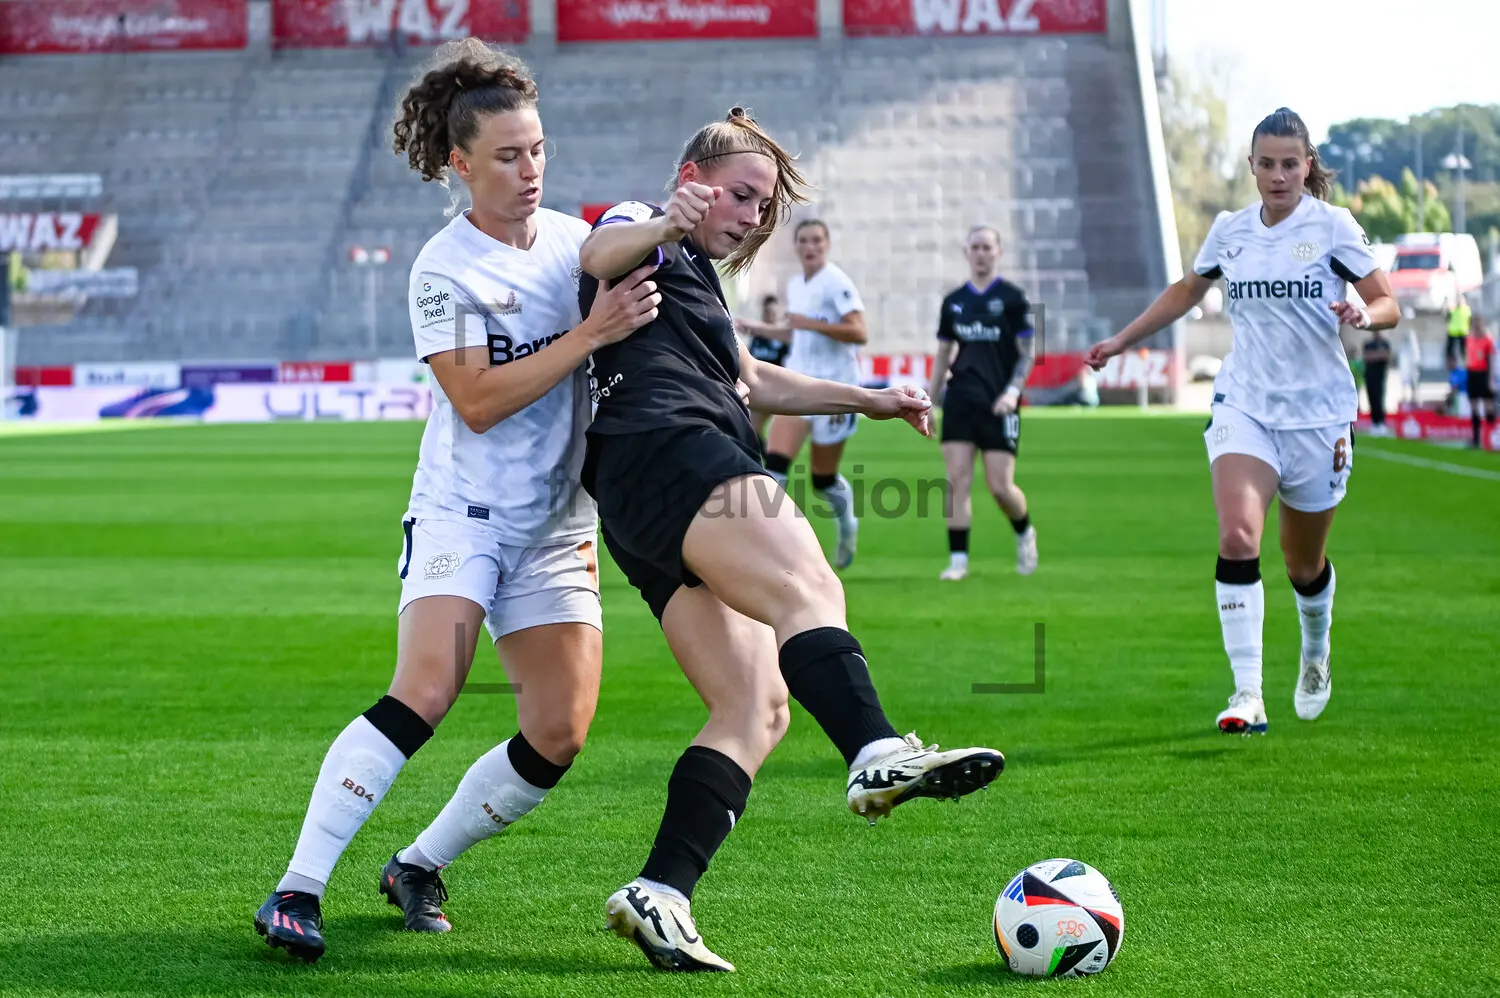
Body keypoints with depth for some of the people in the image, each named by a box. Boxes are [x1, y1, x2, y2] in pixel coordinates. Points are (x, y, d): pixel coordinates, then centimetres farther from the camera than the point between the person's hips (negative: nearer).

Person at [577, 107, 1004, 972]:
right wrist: (663, 228, -38)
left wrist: (870, 401, 44)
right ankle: (878, 754, -57)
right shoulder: (648, 235, 8)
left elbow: (755, 381, 46)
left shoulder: (698, 277, 36)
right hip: (671, 454, -10)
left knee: (758, 705, -5)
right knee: (809, 588, -32)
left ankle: (659, 894, -14)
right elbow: (596, 256, -16)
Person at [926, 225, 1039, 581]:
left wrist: (1013, 391, -14)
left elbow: (1028, 353, -1)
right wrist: (929, 401, 12)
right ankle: (958, 559, -1)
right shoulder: (954, 301, 10)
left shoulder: (1012, 298, -1)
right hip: (960, 401, 3)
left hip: (999, 404, -3)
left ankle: (1025, 533, 24)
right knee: (957, 480, -6)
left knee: (1000, 486, -6)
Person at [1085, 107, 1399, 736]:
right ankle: (1247, 694, -23)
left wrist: (1365, 315, -26)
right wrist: (1122, 340, 24)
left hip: (1318, 413, -1)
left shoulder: (1332, 225, -5)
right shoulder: (1228, 232, 5)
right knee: (1237, 537, -22)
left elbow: (1388, 304, -4)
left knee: (1305, 566, 11)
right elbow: (1188, 290, 25)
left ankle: (1315, 654, 45)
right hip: (1244, 406, 2)